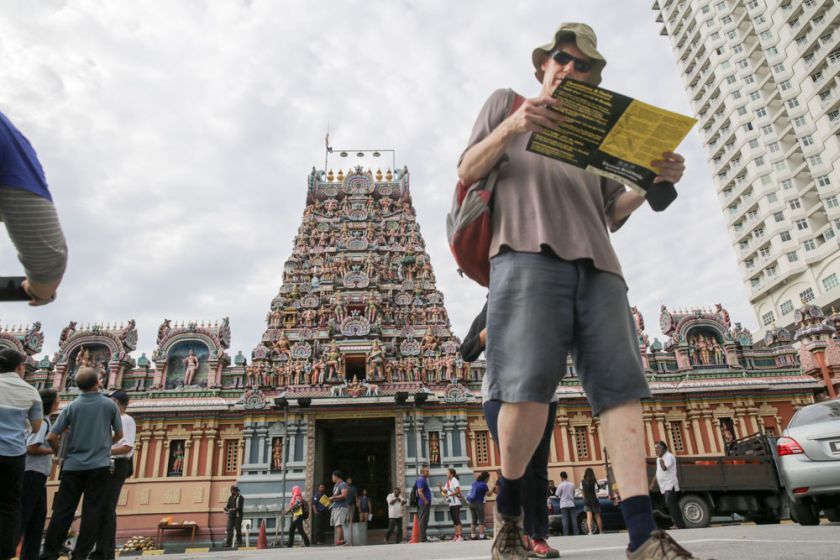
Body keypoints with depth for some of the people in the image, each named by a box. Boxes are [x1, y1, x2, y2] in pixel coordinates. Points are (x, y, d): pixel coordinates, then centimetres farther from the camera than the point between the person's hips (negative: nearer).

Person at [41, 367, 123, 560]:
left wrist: (59, 453, 16)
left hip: (73, 466, 2)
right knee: (92, 512, 2)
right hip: (99, 465, -2)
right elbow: (119, 434, 8)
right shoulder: (109, 405, -1)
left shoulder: (71, 407, 0)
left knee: (62, 510, 7)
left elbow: (51, 438, -3)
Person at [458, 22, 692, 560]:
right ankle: (509, 510, 3)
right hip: (529, 253, -5)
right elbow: (468, 172, 12)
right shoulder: (507, 101, 25)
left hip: (596, 262, 5)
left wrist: (654, 179, 6)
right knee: (529, 386, -17)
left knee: (620, 384, -9)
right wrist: (509, 127, -6)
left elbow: (614, 210, 26)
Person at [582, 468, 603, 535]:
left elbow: (582, 491, 3)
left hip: (586, 501, 1)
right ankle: (601, 532, 21)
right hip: (594, 501, -1)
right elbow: (596, 492, -8)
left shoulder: (582, 482, -1)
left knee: (589, 516, -4)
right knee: (598, 517, 12)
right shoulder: (594, 482, -9)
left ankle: (590, 531, -21)